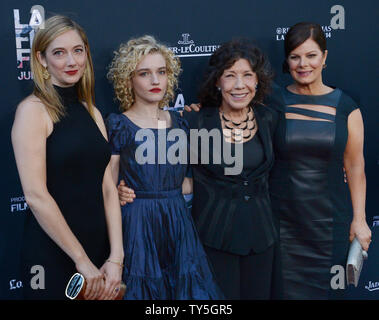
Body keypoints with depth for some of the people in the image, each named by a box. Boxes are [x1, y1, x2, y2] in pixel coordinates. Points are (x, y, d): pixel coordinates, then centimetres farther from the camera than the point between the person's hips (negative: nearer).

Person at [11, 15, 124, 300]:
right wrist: (82, 261, -15)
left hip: (99, 248, 6)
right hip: (52, 254, -6)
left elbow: (108, 188, 5)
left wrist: (116, 258, -5)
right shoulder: (34, 109, -9)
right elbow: (35, 194, -16)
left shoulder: (92, 113, 10)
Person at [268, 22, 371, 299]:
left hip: (329, 220, 1)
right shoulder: (273, 101, -1)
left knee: (324, 287, 8)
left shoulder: (345, 107, 0)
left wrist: (359, 219, 2)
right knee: (282, 286, 6)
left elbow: (355, 167, 3)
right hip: (282, 218, 0)